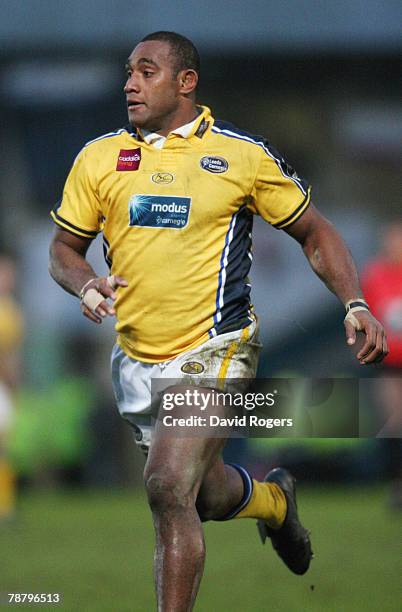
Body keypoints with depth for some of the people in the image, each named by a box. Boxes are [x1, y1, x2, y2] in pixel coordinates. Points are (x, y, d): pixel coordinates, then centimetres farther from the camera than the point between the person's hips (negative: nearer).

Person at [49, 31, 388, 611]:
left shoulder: (244, 155, -4)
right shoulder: (100, 157, 4)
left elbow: (314, 232, 7)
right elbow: (64, 247, 13)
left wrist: (355, 305, -6)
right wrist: (86, 285, -10)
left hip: (214, 352, -5)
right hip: (136, 360, 5)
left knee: (168, 489, -21)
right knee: (206, 495, 19)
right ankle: (276, 499, 52)